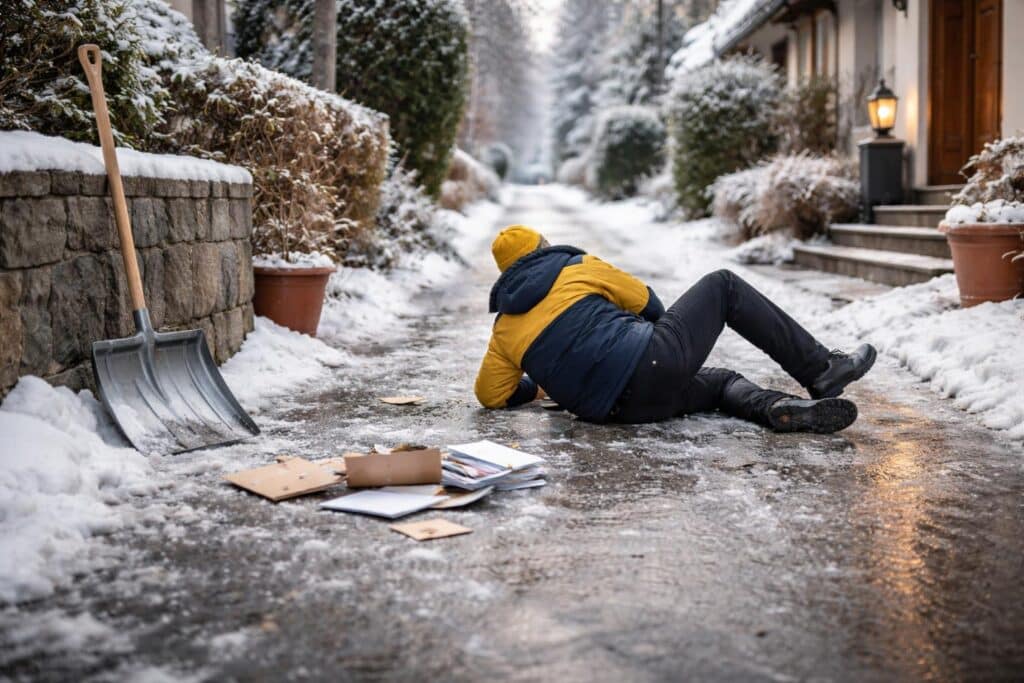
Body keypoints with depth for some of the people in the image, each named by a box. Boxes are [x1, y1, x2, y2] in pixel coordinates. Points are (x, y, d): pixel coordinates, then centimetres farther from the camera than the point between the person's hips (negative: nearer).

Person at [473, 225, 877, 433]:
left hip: (616, 409, 5)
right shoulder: (577, 268, 7)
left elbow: (490, 394, 19)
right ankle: (820, 369, 17)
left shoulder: (504, 328, 16)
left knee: (721, 382, 29)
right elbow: (646, 302, 16)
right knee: (723, 286, 17)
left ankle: (779, 407, -7)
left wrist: (535, 385, 37)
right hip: (652, 362, -5)